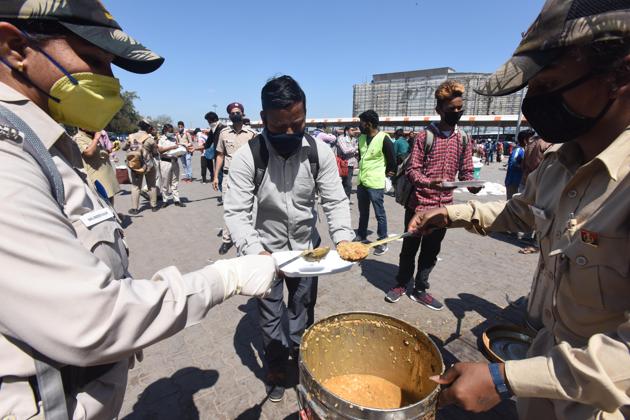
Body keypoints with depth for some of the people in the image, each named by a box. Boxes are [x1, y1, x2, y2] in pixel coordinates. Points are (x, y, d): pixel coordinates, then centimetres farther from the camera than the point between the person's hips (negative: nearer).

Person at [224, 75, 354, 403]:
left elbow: (335, 201, -13)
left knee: (304, 312, 20)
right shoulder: (246, 157, -22)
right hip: (267, 249, -1)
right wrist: (256, 252, -37)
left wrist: (343, 239, -29)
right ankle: (276, 371, 41)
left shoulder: (320, 152, -16)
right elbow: (236, 212, -22)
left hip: (307, 246, 2)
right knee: (271, 316, 14)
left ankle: (302, 361, 47)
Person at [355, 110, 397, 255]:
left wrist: (386, 173, 3)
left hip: (375, 183, -7)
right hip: (361, 181, 7)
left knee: (380, 214, 3)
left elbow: (392, 161, -8)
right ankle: (361, 237, 33)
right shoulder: (361, 138, 7)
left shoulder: (384, 139, -15)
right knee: (363, 212, 19)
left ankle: (383, 242, 14)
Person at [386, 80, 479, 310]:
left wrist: (472, 185, -15)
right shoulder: (426, 135, -6)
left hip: (443, 206, 4)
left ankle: (420, 290, 28)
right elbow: (412, 170, -10)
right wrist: (429, 183, -29)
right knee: (410, 248, 10)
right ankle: (401, 284, 28)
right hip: (419, 203, -4)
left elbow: (465, 171, 7)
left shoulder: (464, 139, 8)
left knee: (431, 251, 13)